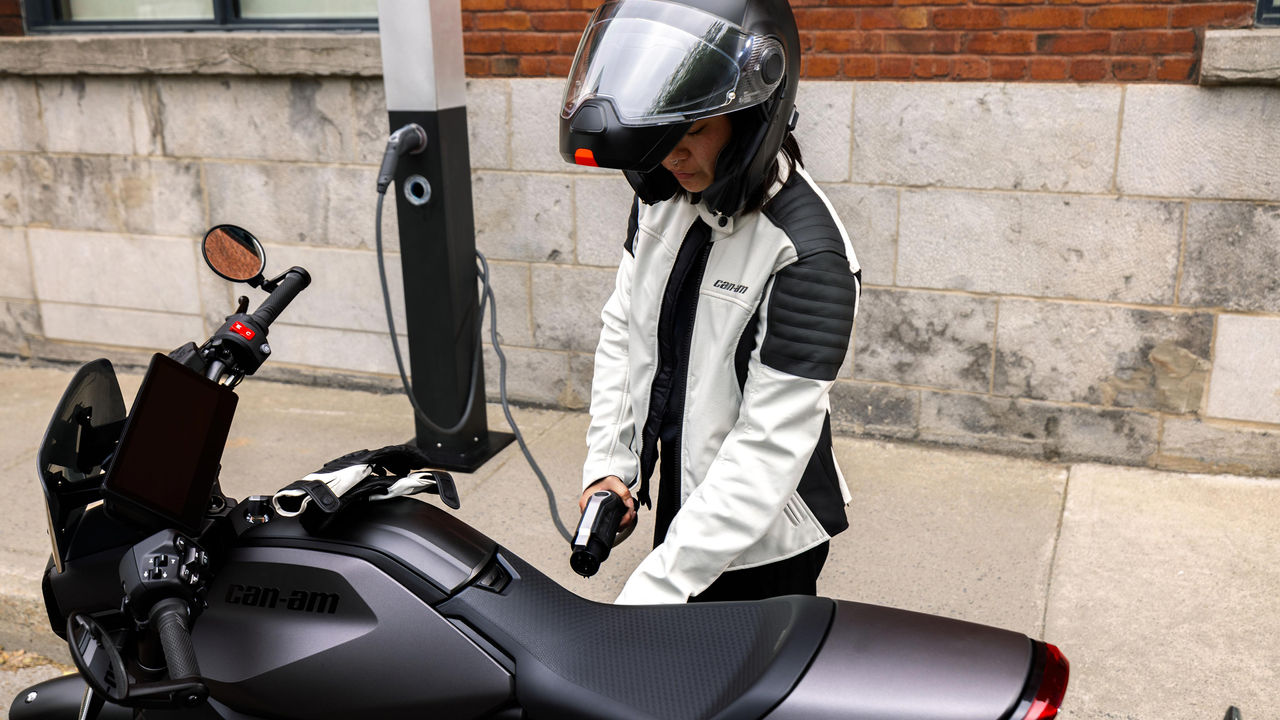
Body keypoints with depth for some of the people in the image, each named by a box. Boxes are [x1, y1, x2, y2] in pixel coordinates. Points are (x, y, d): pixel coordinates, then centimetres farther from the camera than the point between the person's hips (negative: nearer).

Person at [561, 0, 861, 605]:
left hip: (762, 547, -6)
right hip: (676, 503, 7)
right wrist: (607, 462, -2)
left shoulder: (808, 254, -28)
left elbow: (770, 447, -30)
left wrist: (653, 589, -30)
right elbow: (621, 327, 8)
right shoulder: (662, 199, -5)